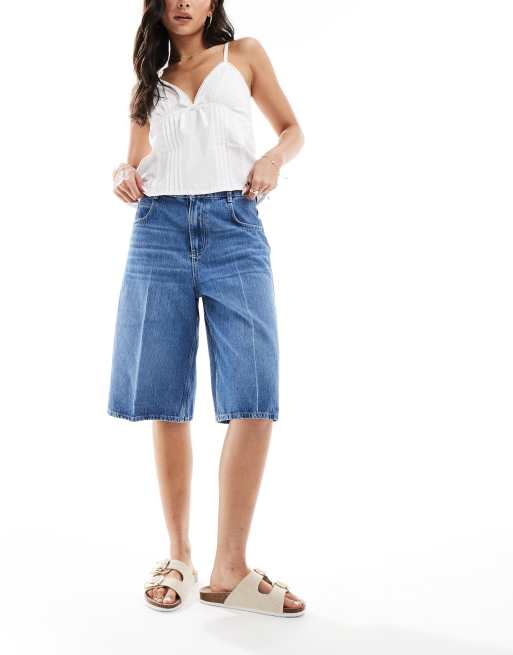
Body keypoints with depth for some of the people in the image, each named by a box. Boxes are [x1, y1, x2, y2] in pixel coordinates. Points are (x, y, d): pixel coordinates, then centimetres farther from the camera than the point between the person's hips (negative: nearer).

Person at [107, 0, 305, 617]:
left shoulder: (244, 54, 19)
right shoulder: (148, 84, 24)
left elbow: (292, 129, 20)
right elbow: (137, 162, 22)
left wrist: (272, 158, -3)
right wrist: (124, 174, -3)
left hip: (233, 225, -2)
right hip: (159, 228, 2)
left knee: (255, 400, -14)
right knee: (167, 404, -2)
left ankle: (230, 568, -5)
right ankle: (178, 556, 10)